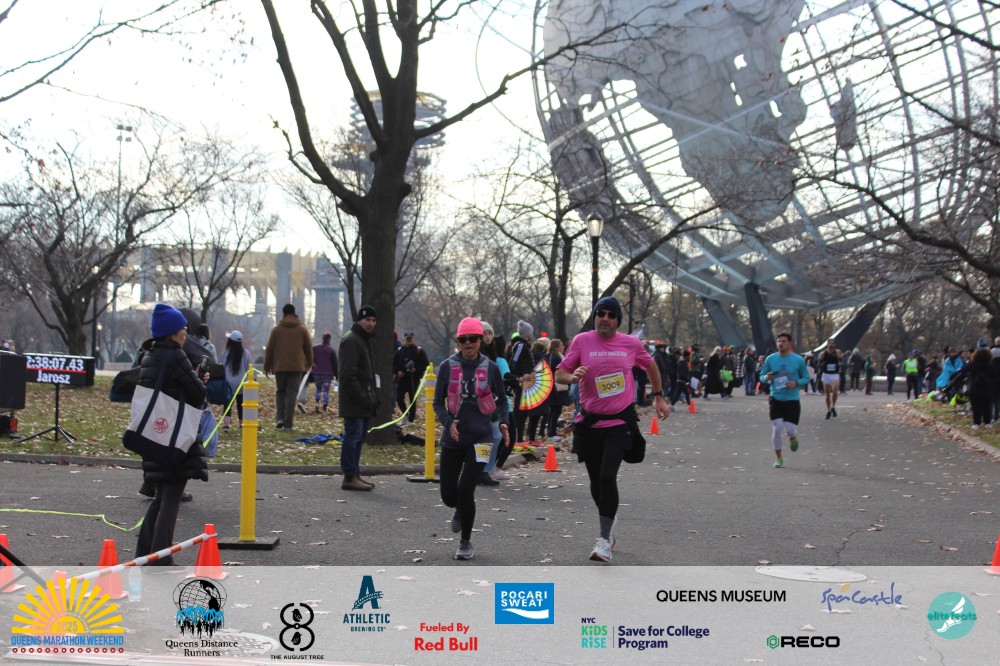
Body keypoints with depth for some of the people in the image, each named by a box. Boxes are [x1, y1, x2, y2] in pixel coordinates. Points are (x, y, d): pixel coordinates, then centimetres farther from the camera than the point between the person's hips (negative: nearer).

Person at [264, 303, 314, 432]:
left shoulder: (276, 329, 2)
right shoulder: (303, 329, 3)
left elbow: (269, 349, 4)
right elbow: (309, 348, 7)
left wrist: (267, 366, 12)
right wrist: (309, 364, 19)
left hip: (280, 367, 0)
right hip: (297, 367, 0)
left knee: (280, 392, 15)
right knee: (292, 394, 1)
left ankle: (279, 418, 0)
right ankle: (288, 424, -3)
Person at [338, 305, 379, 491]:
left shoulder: (364, 340, 20)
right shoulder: (351, 340, -12)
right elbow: (348, 374, -19)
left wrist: (373, 397, 17)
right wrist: (361, 397, -21)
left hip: (363, 401, 10)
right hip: (354, 402, -10)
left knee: (359, 437, 12)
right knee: (353, 436, -9)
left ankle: (355, 475, 17)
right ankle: (350, 477, -7)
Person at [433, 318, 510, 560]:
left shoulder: (490, 368, 0)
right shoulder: (448, 366, 0)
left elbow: (502, 400, 12)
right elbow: (438, 402, 4)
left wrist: (503, 422, -6)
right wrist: (448, 422, -14)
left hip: (480, 437, -2)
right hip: (453, 438, 2)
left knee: (465, 490, -12)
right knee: (448, 495, 3)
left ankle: (466, 542, 10)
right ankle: (460, 510, 43)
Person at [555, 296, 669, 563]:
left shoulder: (631, 344, 0)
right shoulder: (581, 341, -3)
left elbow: (650, 365, 20)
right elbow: (559, 374, -2)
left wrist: (659, 397, 20)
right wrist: (573, 376, -24)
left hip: (620, 422, -2)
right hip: (590, 422, 2)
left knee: (608, 477, -17)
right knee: (596, 482, 12)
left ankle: (604, 539, -10)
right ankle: (607, 532, 33)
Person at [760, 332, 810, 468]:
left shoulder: (798, 360, -2)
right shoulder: (770, 359, 1)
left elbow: (806, 377, 5)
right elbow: (762, 376, 10)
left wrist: (796, 383, -15)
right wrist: (766, 378, -14)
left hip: (792, 400, -1)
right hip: (775, 399, 1)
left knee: (790, 429, -7)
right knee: (777, 428, -8)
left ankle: (793, 438, 33)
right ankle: (778, 458, 9)